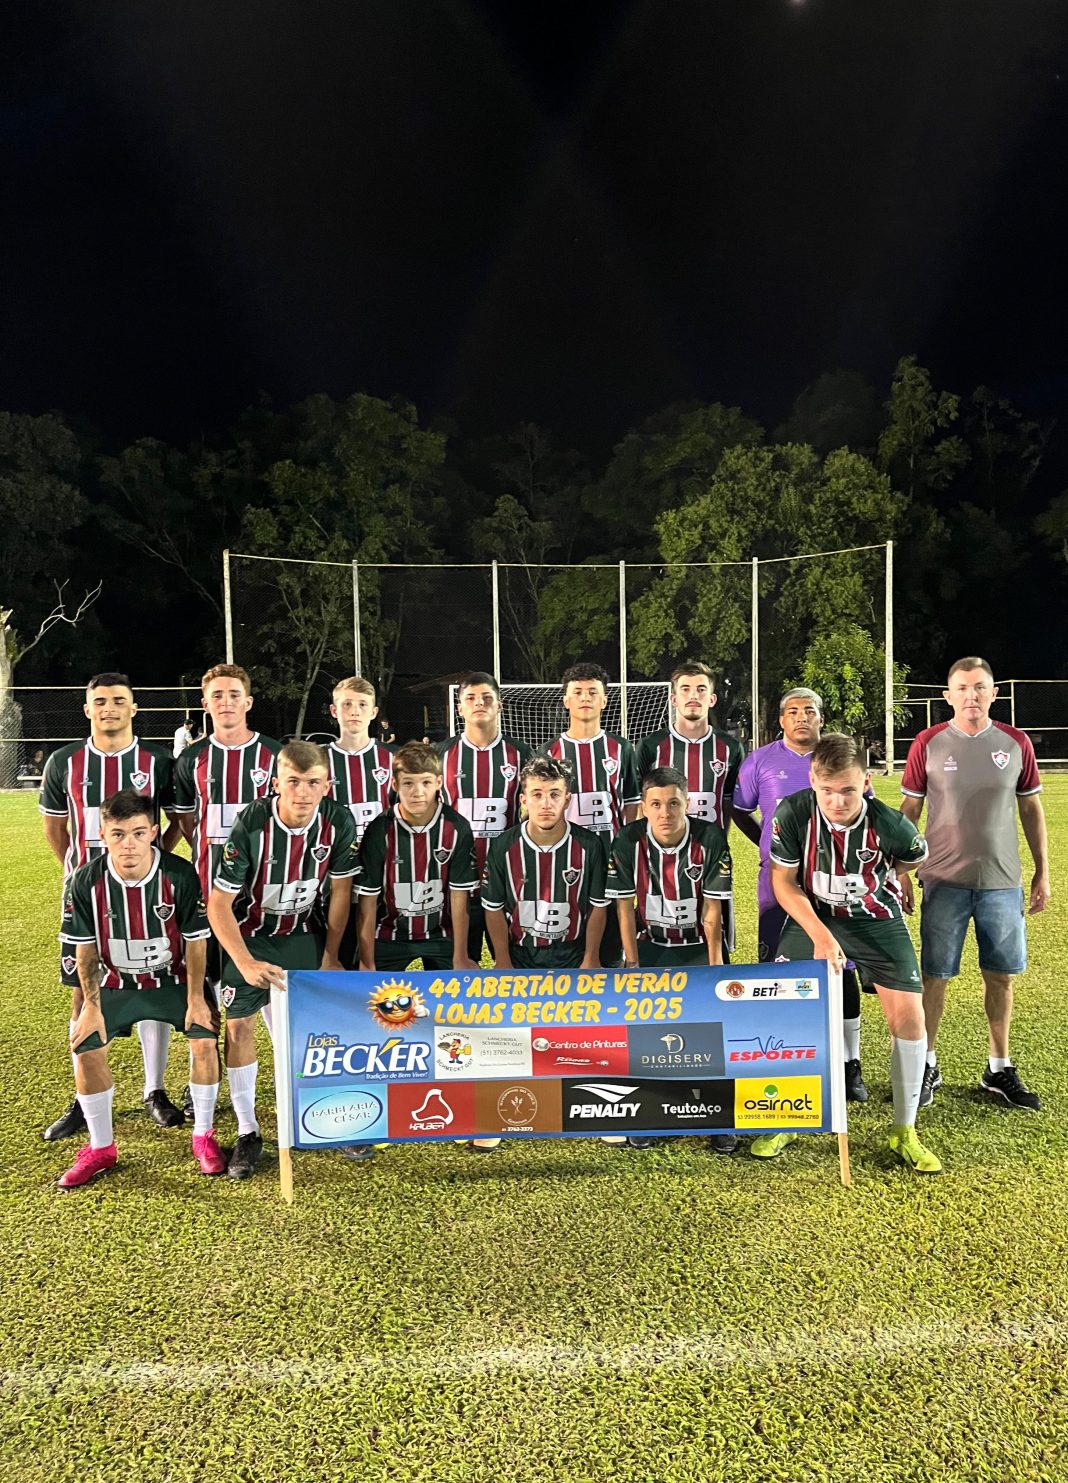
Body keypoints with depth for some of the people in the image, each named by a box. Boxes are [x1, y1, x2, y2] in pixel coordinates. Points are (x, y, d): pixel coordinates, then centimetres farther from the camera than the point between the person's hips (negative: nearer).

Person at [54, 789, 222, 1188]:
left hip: (173, 978, -1)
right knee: (86, 1047, -13)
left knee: (205, 1039, -18)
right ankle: (100, 1148, 11)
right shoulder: (86, 881, -17)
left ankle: (203, 1136, 5)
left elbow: (195, 939, -13)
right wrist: (91, 1005, -8)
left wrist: (195, 998, -14)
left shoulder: (180, 875, -21)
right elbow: (85, 947, -6)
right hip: (116, 983, 2)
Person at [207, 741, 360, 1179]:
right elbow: (218, 903, -21)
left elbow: (340, 890, -6)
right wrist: (246, 963, -29)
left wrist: (330, 955, -3)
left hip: (303, 934, 2)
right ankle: (247, 1133, 9)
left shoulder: (339, 822, -20)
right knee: (239, 1024, -7)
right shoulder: (251, 825, -27)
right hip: (249, 934, -2)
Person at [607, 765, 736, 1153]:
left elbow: (712, 910, -12)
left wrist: (714, 966, -13)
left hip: (697, 946, 0)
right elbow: (625, 909, -10)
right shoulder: (628, 841, -15)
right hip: (649, 945, 1)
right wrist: (632, 965, -11)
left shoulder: (710, 838, -17)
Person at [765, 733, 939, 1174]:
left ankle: (904, 1132, 16)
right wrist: (820, 935, -24)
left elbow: (913, 860, 0)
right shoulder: (792, 814, -26)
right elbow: (784, 883, -15)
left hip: (877, 919, 0)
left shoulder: (891, 826, -26)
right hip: (813, 917, 0)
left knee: (908, 1017, -7)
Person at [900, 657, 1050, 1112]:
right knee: (935, 975, 4)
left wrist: (1042, 871, 9)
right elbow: (909, 811, 1)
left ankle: (999, 1070, 27)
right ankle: (927, 1066, 20)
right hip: (944, 882, -2)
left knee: (1001, 976, 11)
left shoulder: (1016, 743, 1)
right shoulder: (928, 743, -4)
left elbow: (1032, 809, 10)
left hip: (1002, 882, 2)